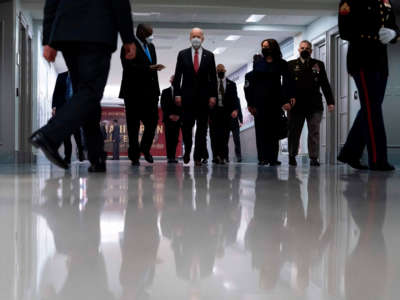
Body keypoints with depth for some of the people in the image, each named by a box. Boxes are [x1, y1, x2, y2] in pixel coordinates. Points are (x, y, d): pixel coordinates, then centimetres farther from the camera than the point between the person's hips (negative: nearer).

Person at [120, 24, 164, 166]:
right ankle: (134, 156, 8)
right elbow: (128, 67, -17)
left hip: (150, 93, 6)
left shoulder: (151, 46, 19)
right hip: (134, 93, -6)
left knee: (153, 121, 0)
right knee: (133, 125, 0)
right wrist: (149, 68, -23)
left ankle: (145, 149, 21)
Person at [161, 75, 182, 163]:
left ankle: (173, 156, -3)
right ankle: (170, 157, -10)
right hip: (168, 118, 0)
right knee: (169, 137, -7)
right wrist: (170, 115, -7)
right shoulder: (165, 92, 11)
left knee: (175, 138, -4)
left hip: (178, 118, 0)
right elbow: (163, 105, 4)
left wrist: (178, 116, -7)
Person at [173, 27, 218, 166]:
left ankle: (198, 157, 5)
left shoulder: (209, 55, 7)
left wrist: (213, 96, -2)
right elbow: (178, 76, 4)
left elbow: (213, 77, 5)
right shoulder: (183, 54, 6)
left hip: (204, 97, 1)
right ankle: (187, 149, 20)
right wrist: (177, 94, -4)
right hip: (187, 96, 0)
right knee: (186, 125, -3)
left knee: (202, 127, 1)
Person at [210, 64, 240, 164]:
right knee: (215, 134, -7)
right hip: (214, 112, -1)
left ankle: (223, 157, 0)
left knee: (225, 135, -2)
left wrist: (235, 109, -10)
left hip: (226, 112, 1)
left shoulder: (231, 84, 15)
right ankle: (216, 156, -7)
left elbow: (235, 98, 7)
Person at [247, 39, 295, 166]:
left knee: (273, 129, -1)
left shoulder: (281, 63, 6)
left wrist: (287, 99, -15)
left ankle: (273, 158, 0)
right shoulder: (258, 64, 12)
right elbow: (253, 83, 8)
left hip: (275, 100, -1)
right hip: (260, 100, 2)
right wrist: (251, 103, 1)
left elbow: (287, 81, -2)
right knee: (261, 128, -3)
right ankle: (263, 157, -3)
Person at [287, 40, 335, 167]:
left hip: (314, 105, 1)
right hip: (296, 104, 0)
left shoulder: (318, 64, 12)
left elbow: (325, 84, 9)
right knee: (294, 132, 5)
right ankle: (292, 156, 17)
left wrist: (330, 102, 2)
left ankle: (314, 158, 1)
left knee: (314, 132, -2)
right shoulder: (291, 65, 9)